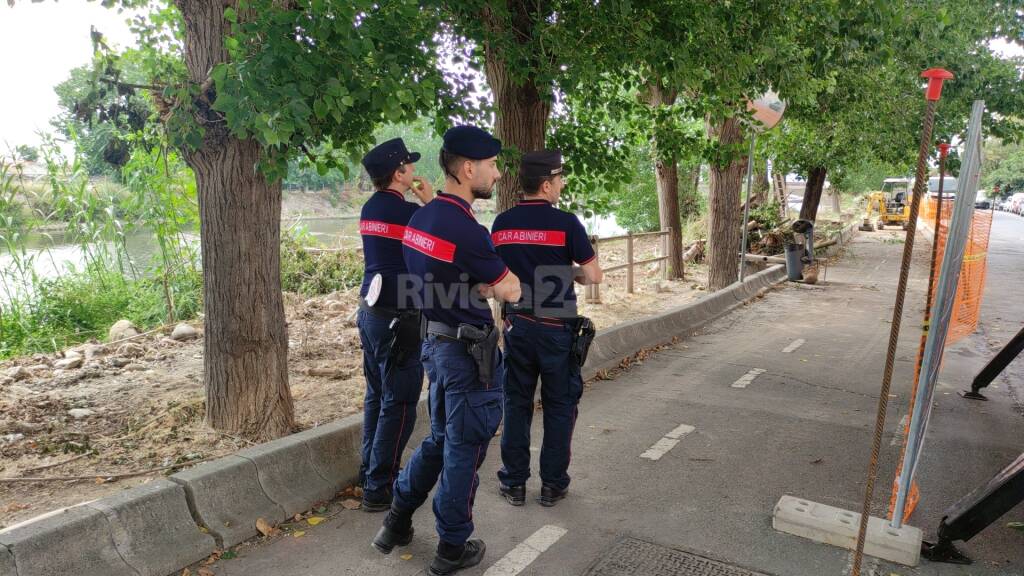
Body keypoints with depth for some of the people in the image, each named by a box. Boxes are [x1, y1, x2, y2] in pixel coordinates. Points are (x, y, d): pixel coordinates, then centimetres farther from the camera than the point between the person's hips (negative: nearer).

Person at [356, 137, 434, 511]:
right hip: (398, 319, -9)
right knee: (399, 404, 0)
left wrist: (421, 204, 10)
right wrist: (430, 201, -1)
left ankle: (370, 473, 30)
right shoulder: (407, 211, -17)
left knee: (377, 396, 18)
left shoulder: (370, 208, 8)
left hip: (371, 312, 9)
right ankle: (379, 488, 8)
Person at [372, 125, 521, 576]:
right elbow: (511, 292, -14)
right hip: (468, 351, -8)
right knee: (464, 448, 8)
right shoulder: (465, 229, -24)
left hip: (436, 341, 8)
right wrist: (495, 280, 4)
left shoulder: (420, 218, 3)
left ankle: (397, 522, 34)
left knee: (440, 438, 23)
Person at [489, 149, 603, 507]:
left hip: (517, 326, 4)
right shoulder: (565, 222, -13)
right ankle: (553, 485, 19)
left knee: (516, 404, 13)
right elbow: (594, 276, -10)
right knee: (559, 406, 10)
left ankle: (514, 483, 21)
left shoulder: (501, 223, 1)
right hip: (557, 328, -3)